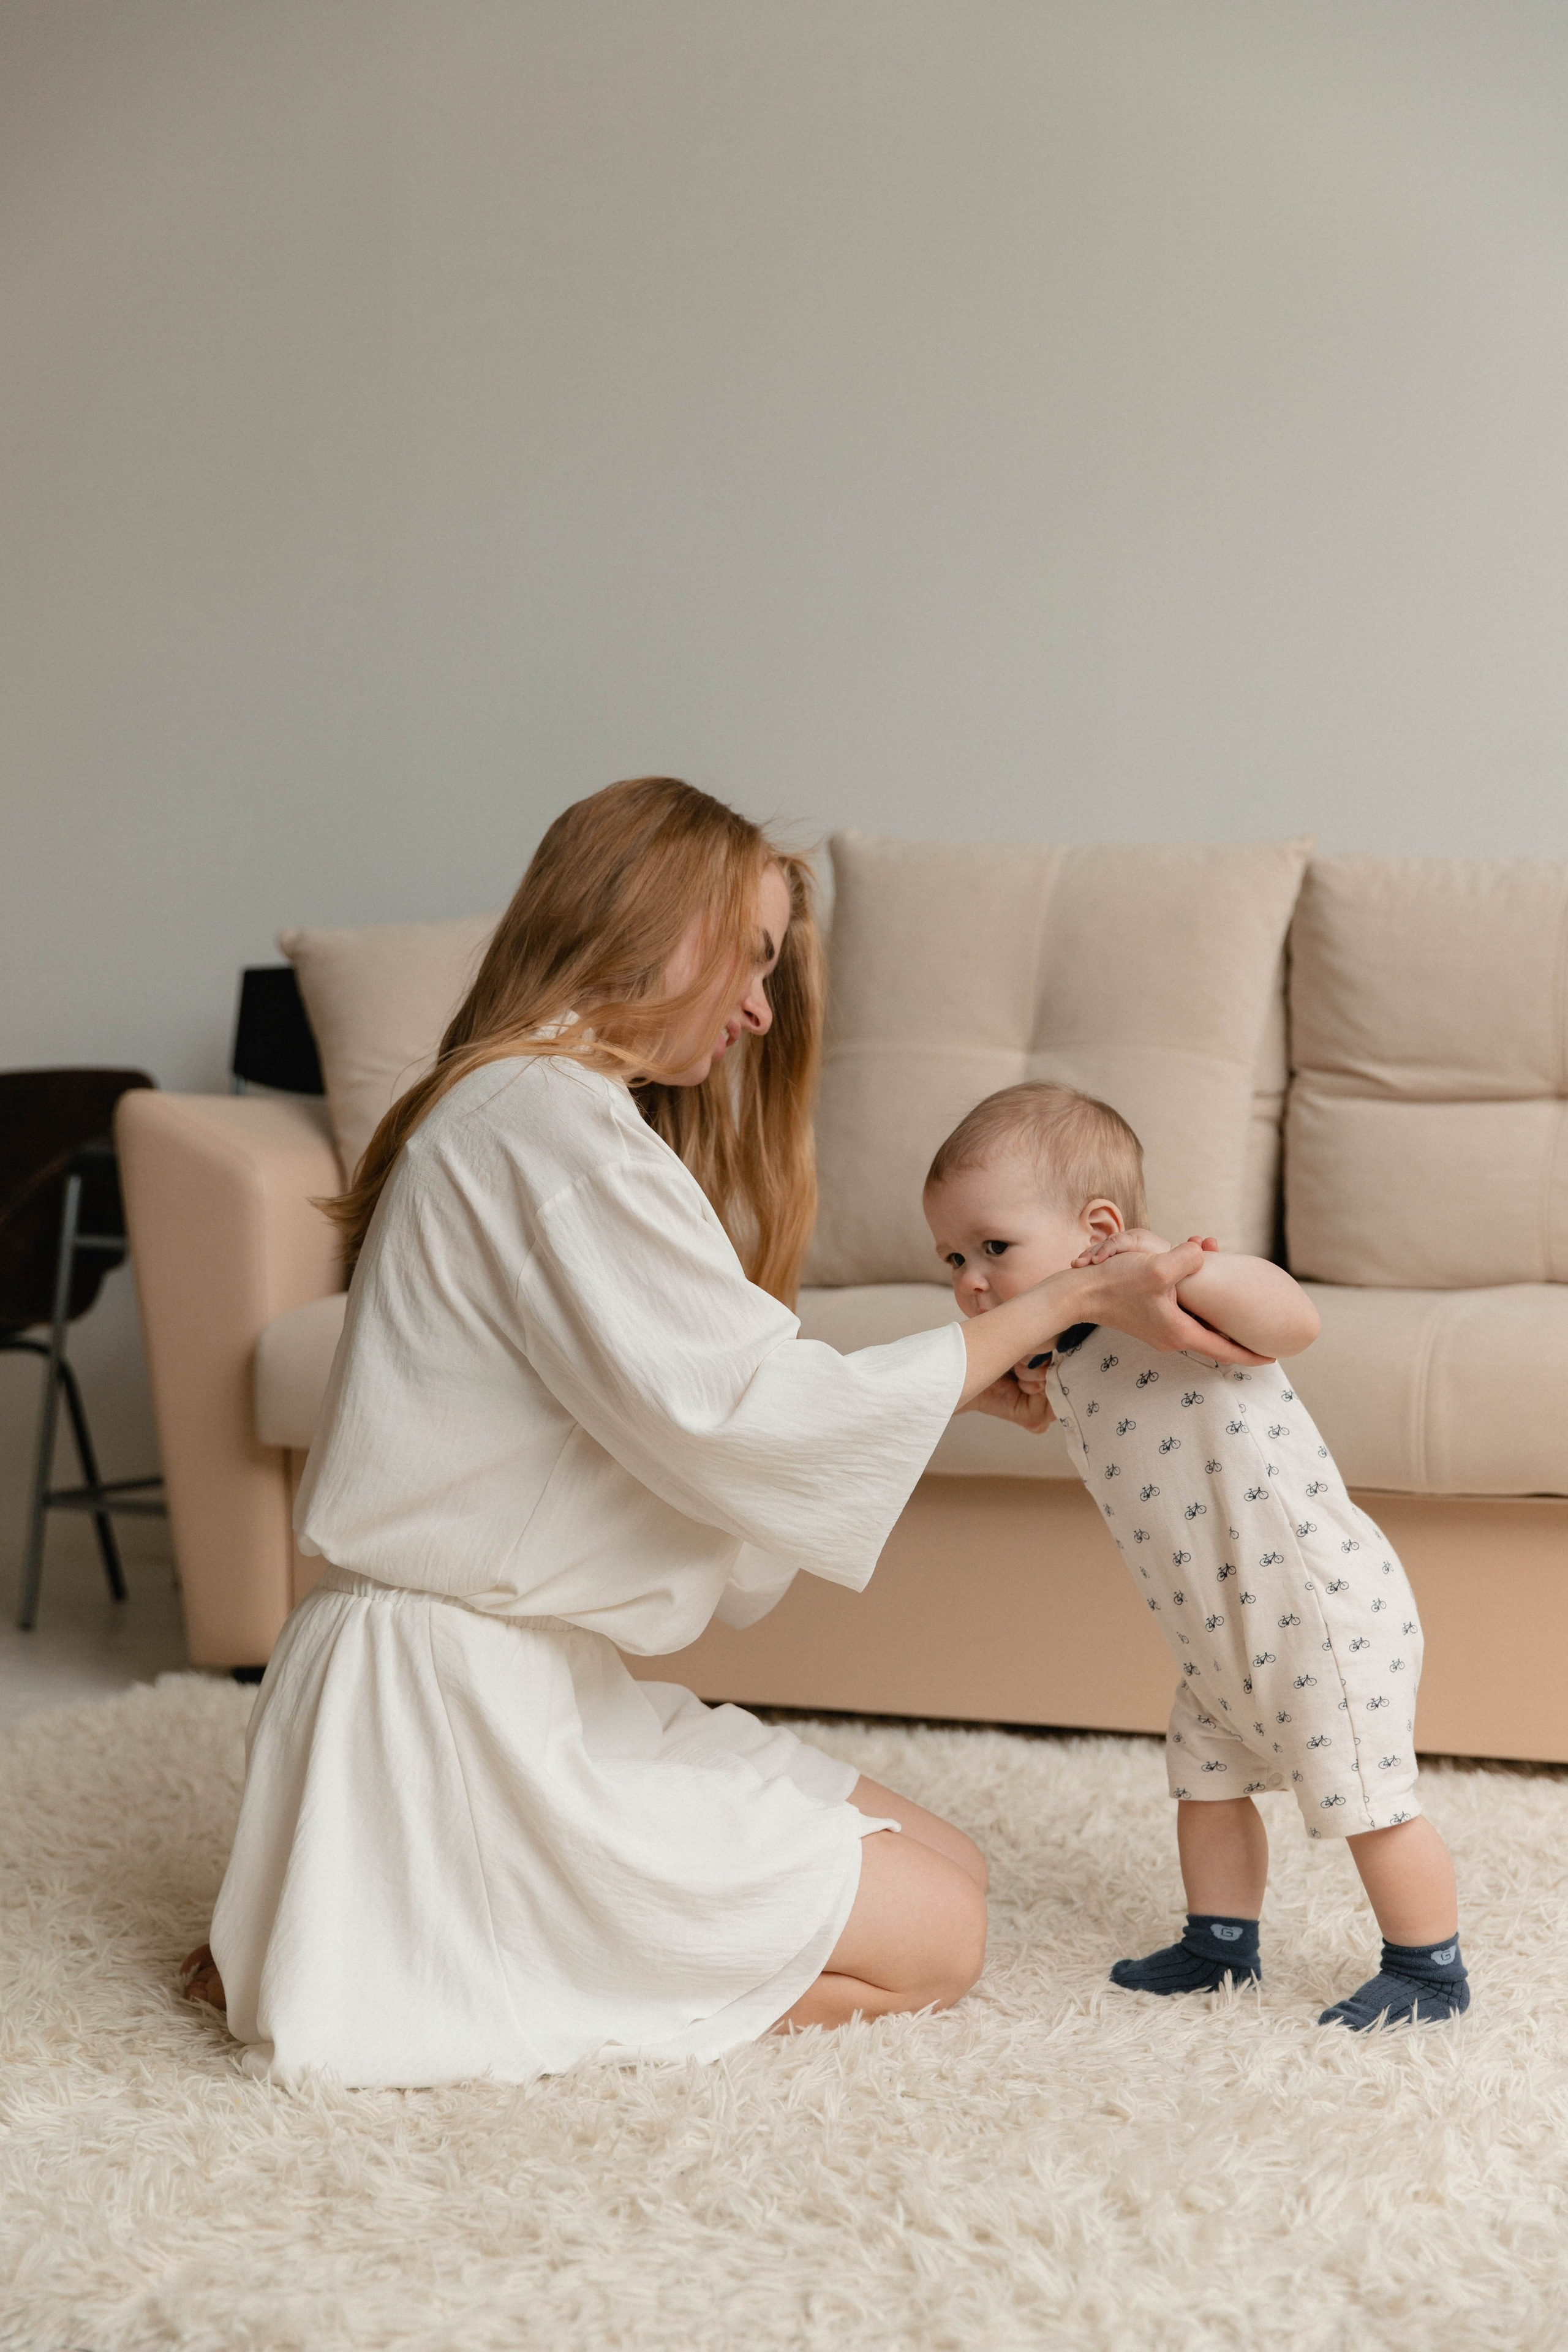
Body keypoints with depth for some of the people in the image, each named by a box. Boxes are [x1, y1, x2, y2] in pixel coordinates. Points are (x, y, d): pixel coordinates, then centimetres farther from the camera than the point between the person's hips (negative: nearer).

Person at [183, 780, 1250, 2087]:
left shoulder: (559, 1114, 18)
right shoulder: (548, 1116, -16)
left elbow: (690, 1416, 13)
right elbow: (745, 1411, -19)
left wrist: (959, 1375, 8)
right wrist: (1064, 1304, -13)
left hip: (541, 1686, 11)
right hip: (461, 1713, -11)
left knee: (953, 1870, 10)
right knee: (932, 1941, -6)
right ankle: (408, 1969, -6)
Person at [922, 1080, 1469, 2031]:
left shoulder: (1165, 1308, -23)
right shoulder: (1064, 1361, 5)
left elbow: (1296, 1319, -38)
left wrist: (1179, 1268, -49)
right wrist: (1034, 1396, 7)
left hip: (1324, 1609, -10)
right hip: (1222, 1636, 10)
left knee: (1365, 1800, -1)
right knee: (1206, 1782, 21)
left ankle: (1431, 1971, 13)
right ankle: (1222, 1943, 38)